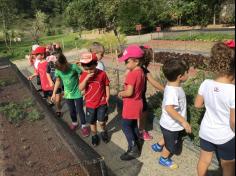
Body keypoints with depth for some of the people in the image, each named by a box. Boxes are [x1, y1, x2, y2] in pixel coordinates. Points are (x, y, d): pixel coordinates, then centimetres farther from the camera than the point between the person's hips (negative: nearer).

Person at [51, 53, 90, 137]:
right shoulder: (58, 70, -12)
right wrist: (54, 93, 7)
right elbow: (58, 81, 5)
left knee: (80, 110, 7)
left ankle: (84, 126, 26)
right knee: (72, 110, 19)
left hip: (77, 93, -3)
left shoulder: (74, 67, -24)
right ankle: (74, 123, 44)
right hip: (68, 94, 4)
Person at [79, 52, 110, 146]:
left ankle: (104, 132, 37)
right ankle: (94, 135, 41)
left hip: (102, 103, -2)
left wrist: (107, 97, -4)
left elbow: (106, 85, -1)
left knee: (102, 122, 4)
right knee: (92, 122, 16)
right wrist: (86, 78, -28)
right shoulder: (84, 75, -8)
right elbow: (81, 88, -16)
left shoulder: (102, 73, -12)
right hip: (90, 104, 2)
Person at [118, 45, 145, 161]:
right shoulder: (141, 72, 4)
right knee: (133, 125, 22)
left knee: (125, 126, 4)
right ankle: (135, 144, 37)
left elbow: (129, 93, -29)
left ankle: (133, 150, 11)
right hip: (137, 103, 9)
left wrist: (121, 93, -9)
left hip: (131, 105, -9)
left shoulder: (132, 74, -25)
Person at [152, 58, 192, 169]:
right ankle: (164, 159, 43)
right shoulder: (173, 91, -36)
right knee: (171, 145, 19)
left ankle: (158, 146, 57)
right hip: (172, 125, -8)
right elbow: (169, 108, -48)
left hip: (170, 124, 8)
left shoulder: (172, 85, -6)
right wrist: (184, 122, -39)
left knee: (168, 139, 35)